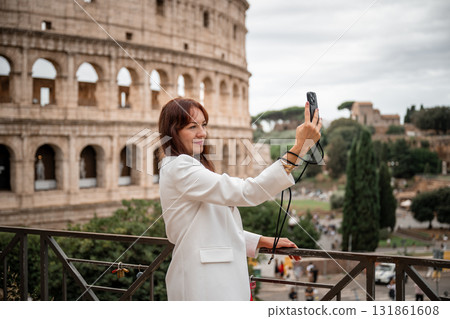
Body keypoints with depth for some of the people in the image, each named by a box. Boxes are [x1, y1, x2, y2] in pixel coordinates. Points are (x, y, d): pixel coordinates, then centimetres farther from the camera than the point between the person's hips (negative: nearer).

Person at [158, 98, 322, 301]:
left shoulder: (187, 167, 17)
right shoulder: (179, 168, -14)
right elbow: (245, 193, -25)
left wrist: (263, 242, 11)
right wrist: (298, 148, -28)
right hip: (202, 286, -10)